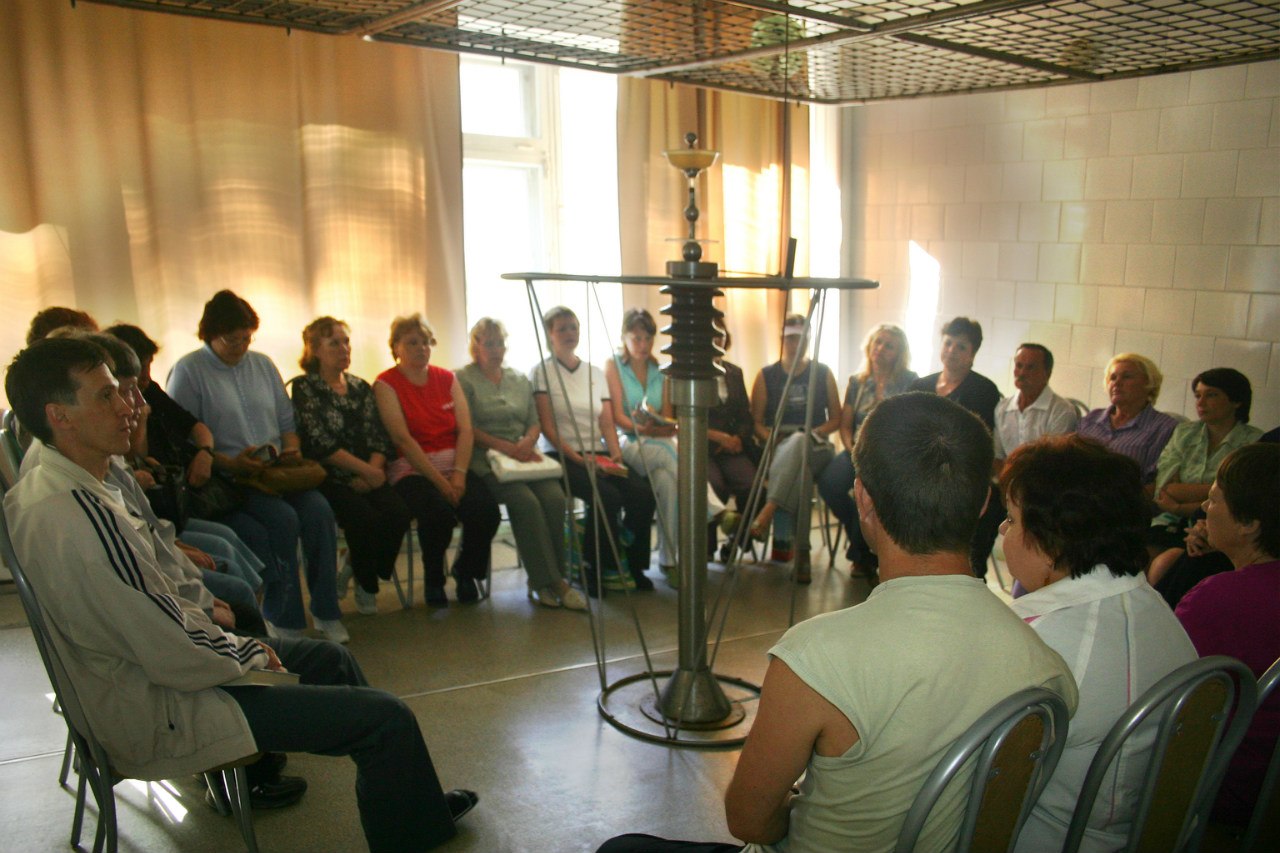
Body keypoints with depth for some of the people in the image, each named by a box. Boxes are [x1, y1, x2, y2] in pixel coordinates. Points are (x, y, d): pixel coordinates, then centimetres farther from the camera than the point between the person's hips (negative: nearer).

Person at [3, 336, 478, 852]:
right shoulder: (85, 517, -31)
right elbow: (176, 659, -27)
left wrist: (226, 639, 5)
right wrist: (248, 653, -8)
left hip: (119, 683, 11)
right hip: (158, 719, -11)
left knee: (328, 658, 21)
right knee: (388, 718, -12)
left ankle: (418, 805, 34)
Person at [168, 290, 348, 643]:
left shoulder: (263, 365, 18)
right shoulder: (188, 371, 0)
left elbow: (287, 419, 21)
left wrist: (292, 448, 0)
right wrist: (229, 463, -17)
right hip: (226, 478, -5)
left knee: (319, 509, -23)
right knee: (283, 518, -30)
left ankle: (326, 611, -14)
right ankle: (285, 623, -18)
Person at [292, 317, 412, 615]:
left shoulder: (361, 387, 16)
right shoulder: (304, 388, 0)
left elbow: (379, 439, 8)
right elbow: (320, 443, -10)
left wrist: (373, 471, -12)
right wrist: (366, 470, -14)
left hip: (365, 476, 5)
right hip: (327, 477, -5)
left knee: (398, 512, -23)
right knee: (365, 517, -29)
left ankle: (354, 568, 5)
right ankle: (365, 585, 0)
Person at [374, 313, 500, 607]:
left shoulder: (447, 379, 13)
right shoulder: (386, 384, -1)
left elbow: (466, 430, 3)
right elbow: (403, 439, -11)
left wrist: (458, 474, -13)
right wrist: (439, 481, -18)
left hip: (454, 465, 4)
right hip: (411, 469, -4)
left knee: (486, 509, -25)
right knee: (438, 510, -34)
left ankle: (466, 572, 5)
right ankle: (433, 580, -4)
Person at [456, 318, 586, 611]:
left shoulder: (520, 380, 23)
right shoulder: (464, 380, 5)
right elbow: (468, 430, -4)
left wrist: (527, 442, -6)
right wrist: (508, 447, -15)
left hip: (524, 453, 5)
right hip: (486, 458, -4)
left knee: (554, 497, -25)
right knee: (525, 500, -31)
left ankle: (551, 580, -16)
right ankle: (546, 581, -22)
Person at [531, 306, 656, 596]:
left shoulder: (596, 373, 17)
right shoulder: (541, 372, 2)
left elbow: (607, 423, 11)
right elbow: (547, 427, -7)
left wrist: (615, 454, -8)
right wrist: (578, 458, -17)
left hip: (598, 454, 5)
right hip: (561, 456, -5)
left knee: (642, 493, -21)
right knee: (607, 496, -31)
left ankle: (635, 566, -3)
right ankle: (595, 570, -12)